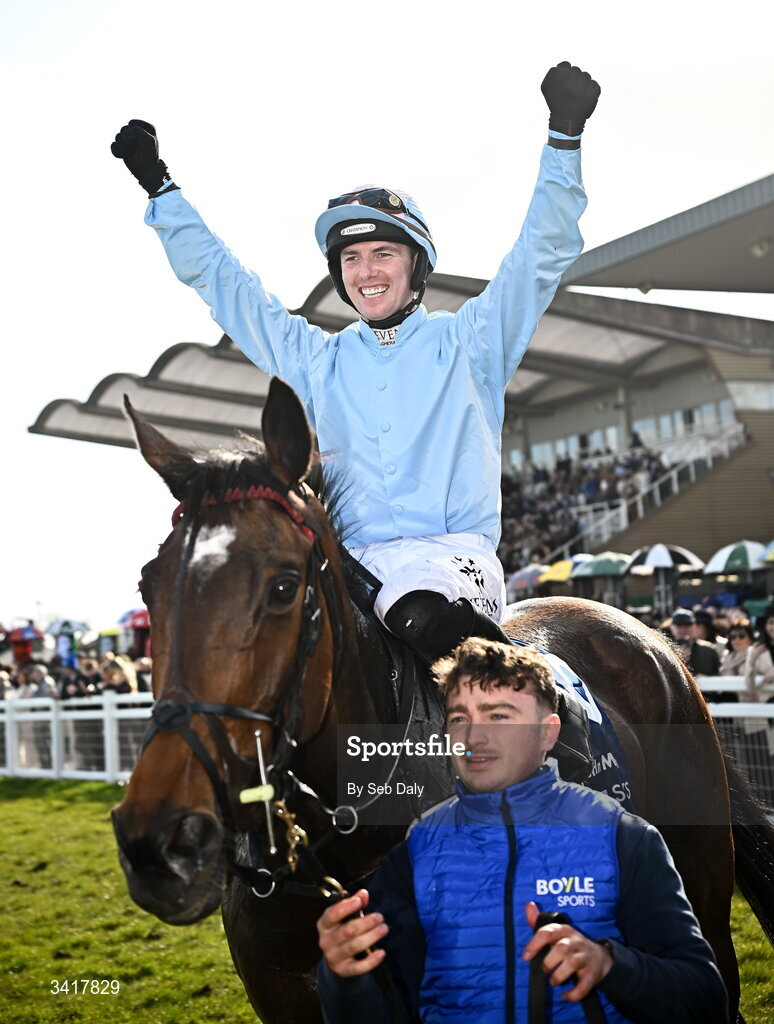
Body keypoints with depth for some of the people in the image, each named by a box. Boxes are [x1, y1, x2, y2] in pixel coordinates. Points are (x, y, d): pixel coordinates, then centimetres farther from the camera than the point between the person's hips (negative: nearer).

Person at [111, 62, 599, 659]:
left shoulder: (469, 341, 12)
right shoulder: (316, 358, 19)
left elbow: (545, 251, 5)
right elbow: (217, 278, 24)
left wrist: (564, 139, -6)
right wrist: (160, 188, 24)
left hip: (451, 553, -3)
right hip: (352, 560, 4)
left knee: (423, 615, -38)